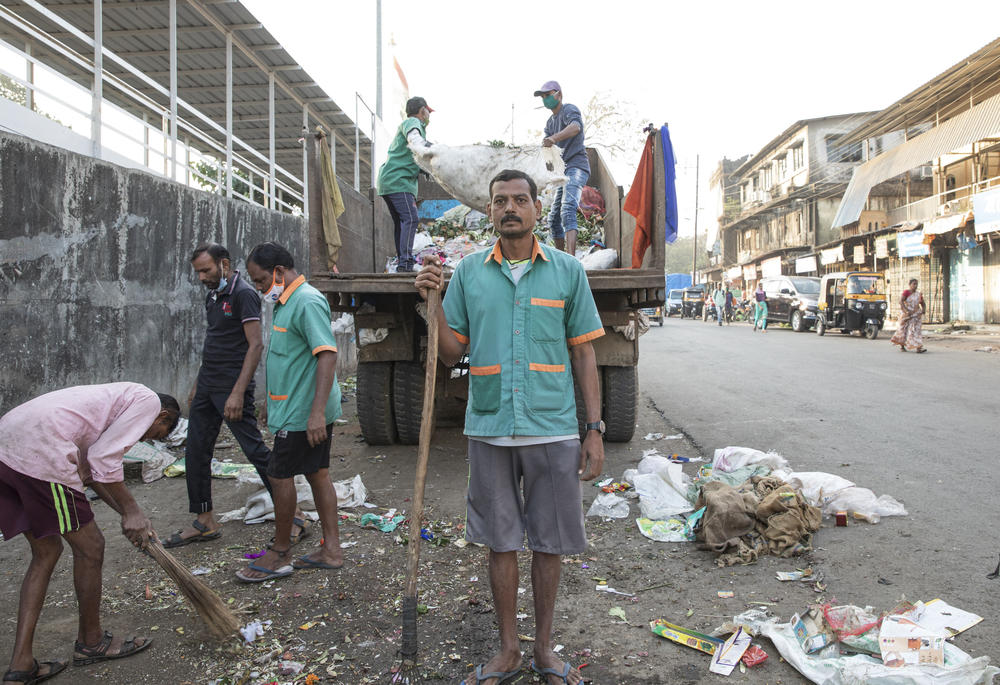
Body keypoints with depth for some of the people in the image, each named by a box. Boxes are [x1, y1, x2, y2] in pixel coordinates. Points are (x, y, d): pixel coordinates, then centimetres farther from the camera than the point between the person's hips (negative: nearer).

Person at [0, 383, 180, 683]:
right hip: (38, 454, -10)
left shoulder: (116, 398, 30)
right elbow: (104, 461, -6)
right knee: (89, 547, 8)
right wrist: (131, 512, 5)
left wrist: (128, 513, 21)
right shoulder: (149, 400, 3)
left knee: (46, 552, 21)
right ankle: (90, 641, 28)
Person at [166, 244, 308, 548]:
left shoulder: (244, 294, -13)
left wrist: (238, 393, -24)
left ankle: (293, 516, 2)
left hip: (232, 386, -9)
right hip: (207, 384, 9)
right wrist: (198, 385, 21)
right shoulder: (212, 295, 15)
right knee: (196, 452, 11)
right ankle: (205, 522, 23)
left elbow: (255, 345, -19)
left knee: (255, 449, -7)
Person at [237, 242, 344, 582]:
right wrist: (273, 402, 28)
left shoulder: (308, 302, -17)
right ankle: (331, 550, 20)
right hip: (299, 410, 10)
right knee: (317, 475, 12)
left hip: (304, 412, -10)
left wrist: (317, 412, -31)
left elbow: (327, 354, -26)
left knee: (280, 476, 0)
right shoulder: (287, 302, 15)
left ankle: (279, 554, 15)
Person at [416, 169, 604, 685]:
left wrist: (595, 430, 0)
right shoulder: (468, 272, 5)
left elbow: (582, 353, 4)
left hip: (553, 429, 0)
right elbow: (451, 354, 7)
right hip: (490, 429, 1)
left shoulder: (567, 271, 4)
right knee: (501, 541, 11)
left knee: (548, 542, 10)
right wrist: (432, 301, -8)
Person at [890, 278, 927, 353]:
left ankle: (918, 348, -14)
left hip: (916, 315, 4)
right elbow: (900, 301, -21)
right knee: (904, 330, 6)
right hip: (907, 315, -4)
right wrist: (907, 310, -31)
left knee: (917, 330, -7)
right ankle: (901, 346, 23)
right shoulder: (906, 292, -8)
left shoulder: (919, 294, 7)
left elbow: (923, 304, 12)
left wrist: (924, 310, -10)